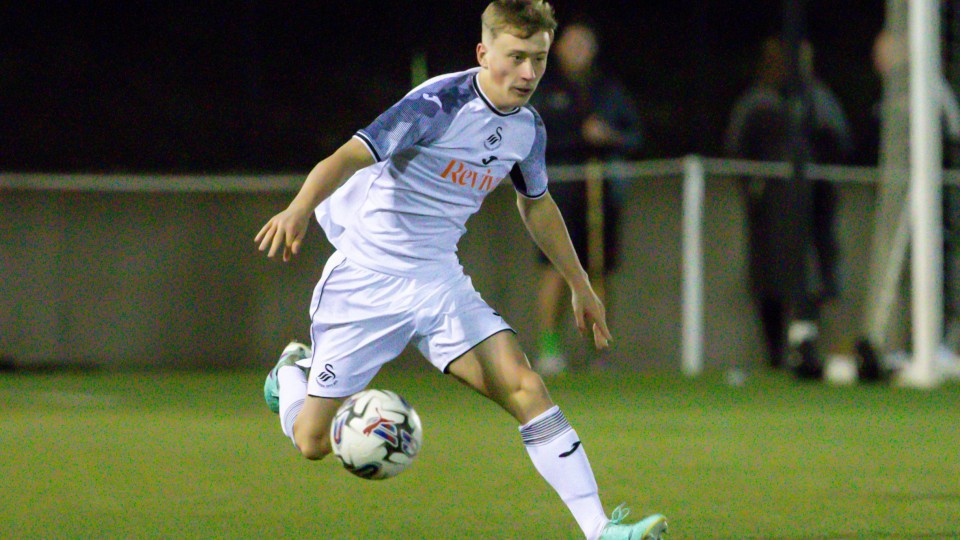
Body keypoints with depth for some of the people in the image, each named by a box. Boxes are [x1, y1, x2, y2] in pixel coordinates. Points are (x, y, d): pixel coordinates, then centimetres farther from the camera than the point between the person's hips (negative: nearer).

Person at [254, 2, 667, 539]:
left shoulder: (527, 128, 3)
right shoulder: (439, 105, -19)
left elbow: (537, 204, 23)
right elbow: (350, 156, -28)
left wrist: (581, 286, 29)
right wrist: (299, 210, -47)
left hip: (440, 282, 5)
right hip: (367, 278, -5)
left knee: (524, 388, -16)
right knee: (313, 441, 2)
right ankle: (294, 370, 38)